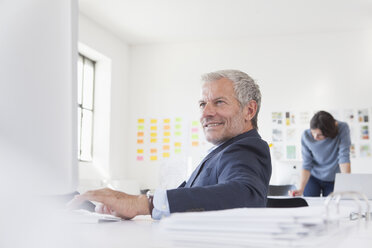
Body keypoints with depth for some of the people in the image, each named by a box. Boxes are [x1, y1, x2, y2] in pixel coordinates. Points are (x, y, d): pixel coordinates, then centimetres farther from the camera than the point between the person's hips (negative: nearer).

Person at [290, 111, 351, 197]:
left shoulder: (342, 129, -23)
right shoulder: (306, 136, -20)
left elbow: (344, 157, -26)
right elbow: (307, 165, -16)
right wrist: (301, 189, -27)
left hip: (334, 180, 0)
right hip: (313, 178, 0)